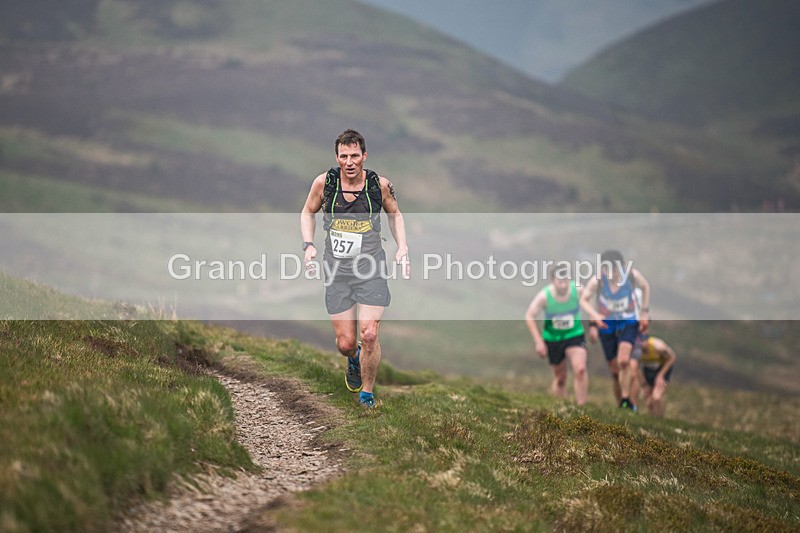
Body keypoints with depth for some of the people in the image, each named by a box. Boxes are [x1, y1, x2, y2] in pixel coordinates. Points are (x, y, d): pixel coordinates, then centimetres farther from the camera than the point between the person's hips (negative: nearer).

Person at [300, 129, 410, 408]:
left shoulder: (380, 184, -7)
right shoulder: (324, 182, -7)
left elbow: (394, 214, 14)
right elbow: (308, 212, 12)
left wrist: (402, 246, 1)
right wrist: (308, 244, -2)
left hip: (371, 269, -1)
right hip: (337, 270, 1)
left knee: (369, 336, -14)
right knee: (345, 343, 2)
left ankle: (367, 395, 8)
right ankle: (354, 361, 41)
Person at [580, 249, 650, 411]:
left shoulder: (632, 275, -20)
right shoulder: (597, 281, -22)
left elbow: (645, 287, 2)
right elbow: (584, 300, -9)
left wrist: (644, 313, 1)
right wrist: (594, 316, -27)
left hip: (629, 321, -1)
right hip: (606, 323, 1)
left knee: (623, 361, -24)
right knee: (615, 371, 4)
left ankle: (626, 400, -13)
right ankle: (620, 404, 18)